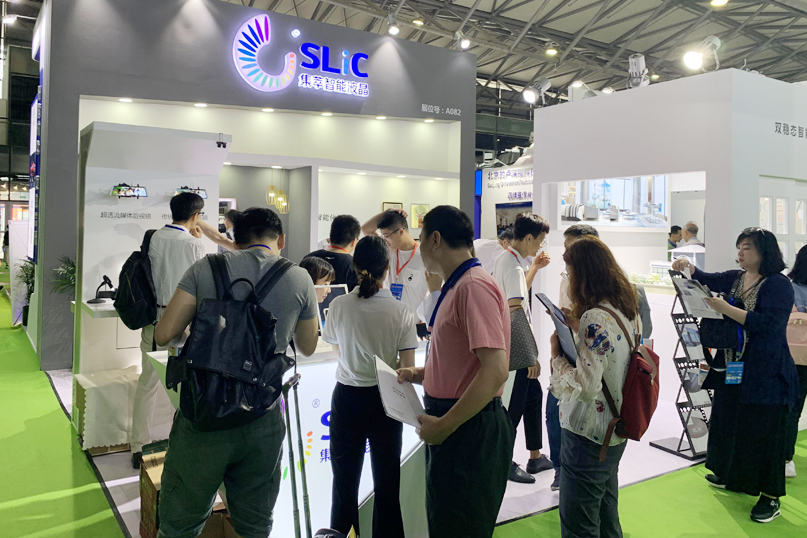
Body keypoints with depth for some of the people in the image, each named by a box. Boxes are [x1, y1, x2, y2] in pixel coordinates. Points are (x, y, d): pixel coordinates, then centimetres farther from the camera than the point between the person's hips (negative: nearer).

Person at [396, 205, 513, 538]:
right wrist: (419, 374, 8)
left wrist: (443, 425, -21)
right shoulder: (456, 287, 10)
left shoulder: (474, 286, -21)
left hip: (469, 429, -10)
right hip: (449, 425, 10)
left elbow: (495, 370, -27)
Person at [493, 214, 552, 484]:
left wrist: (534, 268, 17)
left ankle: (536, 457, 30)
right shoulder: (513, 266, -21)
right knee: (516, 404, 1)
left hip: (512, 343, 10)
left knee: (534, 393, 18)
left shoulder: (506, 259, 10)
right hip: (515, 347, -10)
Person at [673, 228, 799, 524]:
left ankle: (771, 497, 13)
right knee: (728, 422, 17)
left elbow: (767, 323, -23)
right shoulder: (733, 279, 10)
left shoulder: (779, 285, -12)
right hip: (730, 370, 7)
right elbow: (704, 280, 5)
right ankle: (731, 476, 36)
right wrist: (688, 268, -16)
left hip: (765, 376, -7)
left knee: (763, 431, 0)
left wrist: (725, 308, -27)